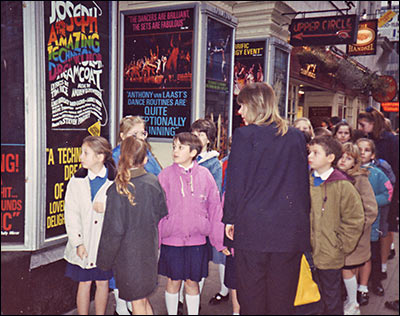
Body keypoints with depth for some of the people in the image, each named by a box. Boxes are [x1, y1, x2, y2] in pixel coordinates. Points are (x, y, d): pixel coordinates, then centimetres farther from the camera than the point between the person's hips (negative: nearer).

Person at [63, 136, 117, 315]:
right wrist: (77, 243, -8)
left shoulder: (115, 181, -5)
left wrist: (107, 208, -18)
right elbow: (71, 214, -2)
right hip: (83, 244, 1)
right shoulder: (77, 181, -1)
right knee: (84, 283, 10)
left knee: (103, 282, 12)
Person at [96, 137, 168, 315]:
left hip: (128, 252, -5)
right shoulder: (153, 182, -6)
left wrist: (104, 260, -5)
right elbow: (163, 214, 5)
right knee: (143, 298, 21)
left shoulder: (118, 189, -19)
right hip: (149, 249, 5)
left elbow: (114, 229, -17)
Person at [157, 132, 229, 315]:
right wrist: (154, 240, -5)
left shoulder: (205, 175, -2)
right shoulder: (165, 176, -4)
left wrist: (220, 240, 2)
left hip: (197, 240, 1)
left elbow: (215, 209, 2)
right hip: (171, 240, 0)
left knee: (192, 281, 12)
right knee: (173, 280, 12)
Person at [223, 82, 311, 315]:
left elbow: (235, 180, -6)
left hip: (253, 226, -4)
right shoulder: (297, 136, 6)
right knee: (283, 296, 13)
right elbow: (303, 181, 10)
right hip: (290, 228, 4)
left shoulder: (244, 134, -7)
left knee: (252, 295, 8)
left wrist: (230, 218, 4)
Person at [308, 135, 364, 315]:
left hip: (330, 256, -4)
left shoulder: (342, 186, -10)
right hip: (308, 252, 4)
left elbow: (354, 221, -7)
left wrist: (340, 247, -6)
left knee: (331, 301, 11)